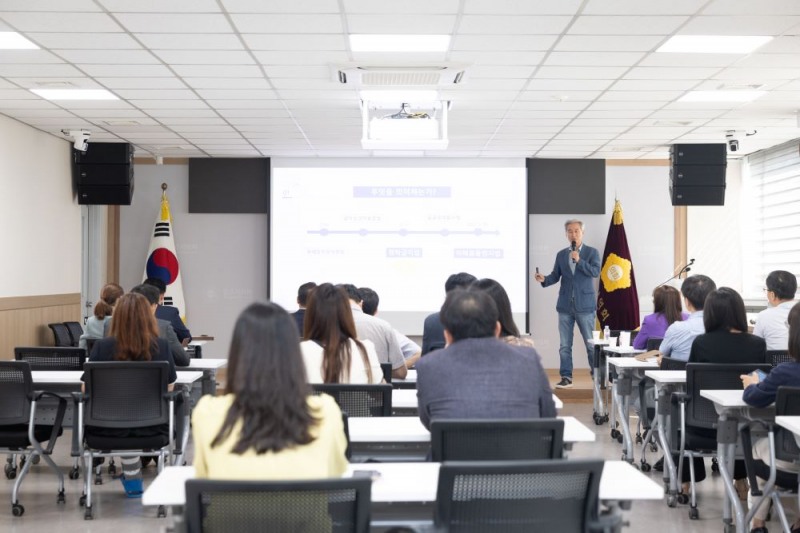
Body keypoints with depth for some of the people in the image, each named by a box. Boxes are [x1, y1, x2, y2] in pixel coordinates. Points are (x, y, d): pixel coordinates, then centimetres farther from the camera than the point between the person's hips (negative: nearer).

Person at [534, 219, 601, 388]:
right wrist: (544, 279, -13)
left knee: (591, 344, 2)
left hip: (584, 305, -3)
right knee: (565, 345, 5)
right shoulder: (561, 254, 10)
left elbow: (596, 272, -12)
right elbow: (556, 276, 7)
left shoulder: (592, 252, 1)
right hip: (565, 305, 3)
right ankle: (566, 377, 11)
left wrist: (579, 261, -19)